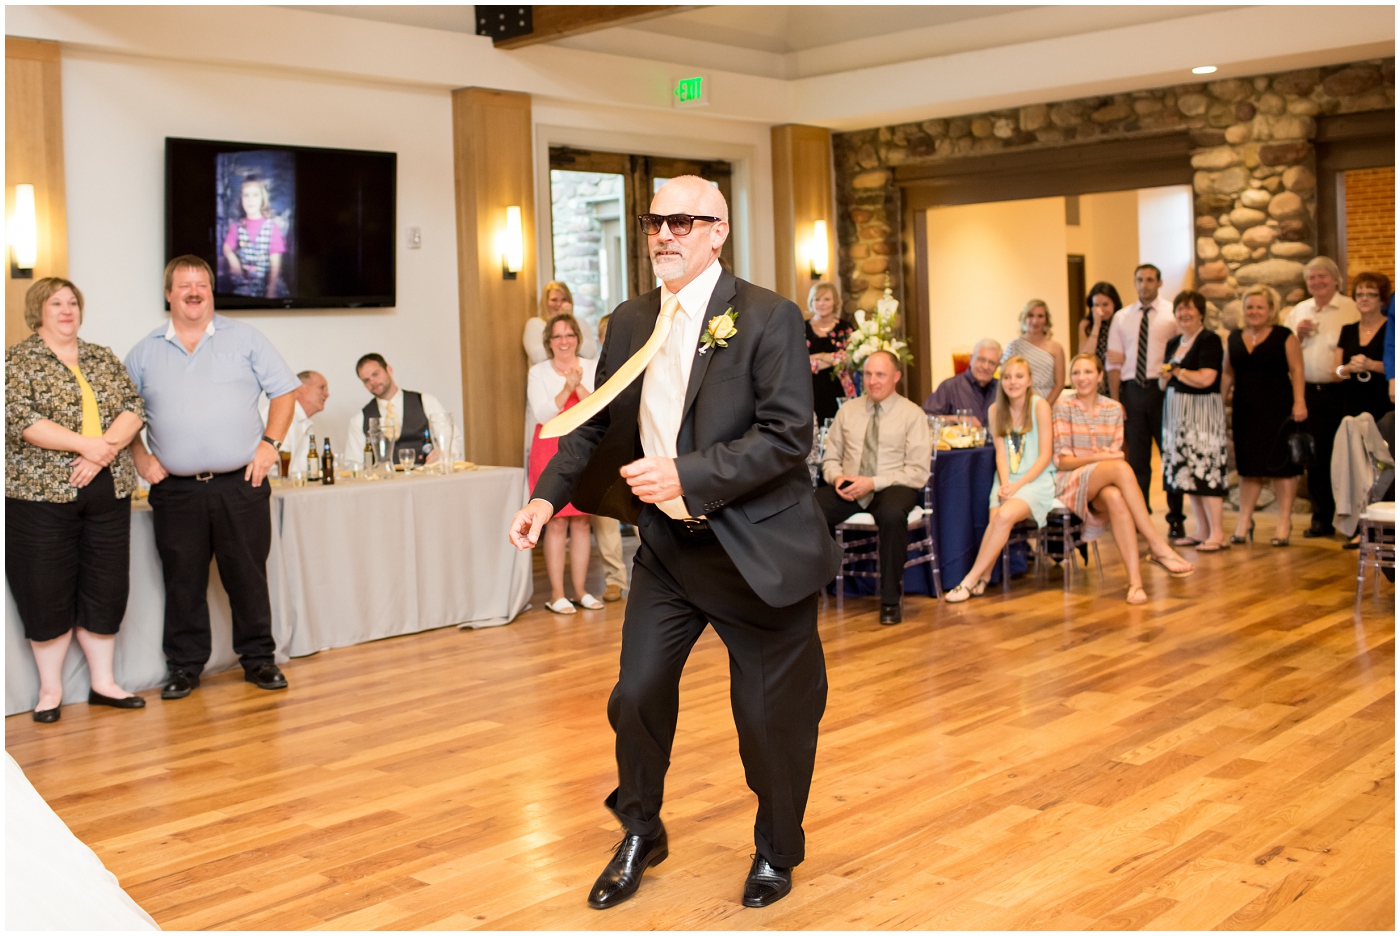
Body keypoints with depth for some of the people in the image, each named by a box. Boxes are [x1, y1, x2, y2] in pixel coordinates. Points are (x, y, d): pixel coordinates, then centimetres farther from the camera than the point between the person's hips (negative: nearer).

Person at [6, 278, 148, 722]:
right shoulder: (17, 361, 0)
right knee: (47, 592, 2)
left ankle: (103, 682, 18)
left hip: (108, 490, 4)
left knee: (106, 586, 7)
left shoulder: (103, 358, 13)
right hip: (41, 492, -4)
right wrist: (86, 444, -18)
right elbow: (19, 420, -13)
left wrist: (104, 450, -14)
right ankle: (50, 689, 14)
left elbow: (134, 407, 3)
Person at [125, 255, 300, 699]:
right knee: (183, 580, 6)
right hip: (176, 490, 1)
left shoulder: (244, 338, 6)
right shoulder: (145, 352, 10)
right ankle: (184, 666, 17)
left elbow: (284, 390, 5)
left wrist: (270, 444, -6)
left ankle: (259, 659, 15)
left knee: (248, 576, 3)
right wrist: (141, 458, 2)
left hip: (240, 484, -1)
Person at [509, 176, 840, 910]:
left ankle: (776, 852, 33)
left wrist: (686, 476, -25)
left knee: (770, 713, 8)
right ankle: (639, 835, 33)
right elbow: (597, 423, 12)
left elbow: (788, 435, -19)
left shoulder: (767, 317, -12)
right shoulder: (630, 322, 6)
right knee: (636, 695, 7)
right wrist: (549, 496, -2)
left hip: (755, 550, -5)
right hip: (666, 547, 5)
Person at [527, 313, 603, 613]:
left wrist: (578, 386, -15)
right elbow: (543, 414, -9)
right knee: (556, 521, -6)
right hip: (551, 450, -2)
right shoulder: (539, 372, 3)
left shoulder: (592, 368, 7)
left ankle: (580, 589, 13)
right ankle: (556, 594, 0)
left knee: (582, 521, 4)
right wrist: (566, 388, -18)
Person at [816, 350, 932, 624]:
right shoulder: (847, 410, 13)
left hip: (892, 487, -3)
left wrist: (873, 483, -17)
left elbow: (918, 473, -6)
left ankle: (891, 599, -23)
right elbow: (831, 457, 16)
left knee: (892, 514, -39)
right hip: (849, 488, 3)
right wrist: (836, 476, -9)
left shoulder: (912, 415, 1)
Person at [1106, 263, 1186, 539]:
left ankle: (1176, 519, 15)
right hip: (1132, 390, 3)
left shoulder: (1173, 314, 0)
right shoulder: (1121, 318, 10)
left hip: (1163, 388, -2)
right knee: (1136, 457, 6)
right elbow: (1114, 362, 7)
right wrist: (1115, 401, 0)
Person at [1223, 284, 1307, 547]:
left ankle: (1284, 522, 7)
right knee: (1249, 466, 9)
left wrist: (1299, 402, -14)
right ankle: (1244, 521, 16)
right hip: (1245, 411, 4)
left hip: (1277, 411, -4)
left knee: (1280, 465, -1)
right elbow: (1228, 373, 16)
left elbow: (1297, 371, -6)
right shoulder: (1234, 338, 12)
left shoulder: (1284, 337, -1)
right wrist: (1222, 400, 8)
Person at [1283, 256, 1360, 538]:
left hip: (1340, 391, -4)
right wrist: (1298, 334, -3)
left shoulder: (1350, 309, -1)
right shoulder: (1299, 311, 14)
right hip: (1309, 393, 4)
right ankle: (1321, 518, 16)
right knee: (1315, 458, 8)